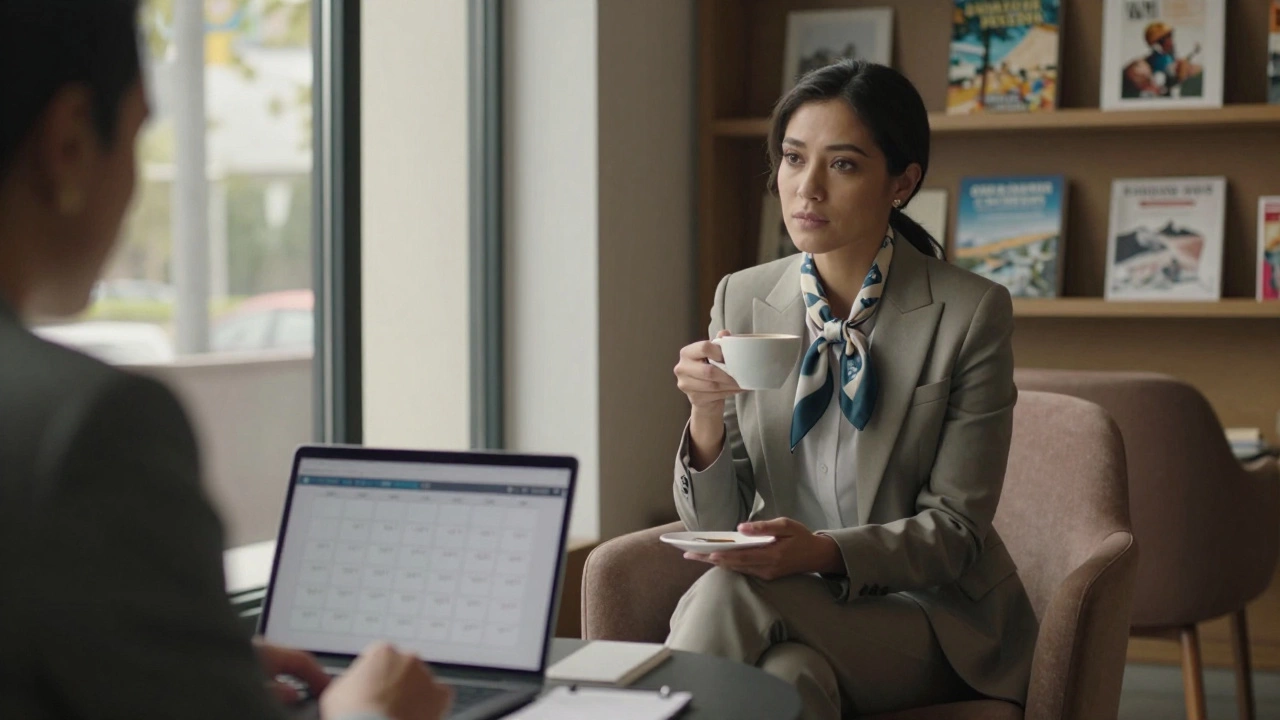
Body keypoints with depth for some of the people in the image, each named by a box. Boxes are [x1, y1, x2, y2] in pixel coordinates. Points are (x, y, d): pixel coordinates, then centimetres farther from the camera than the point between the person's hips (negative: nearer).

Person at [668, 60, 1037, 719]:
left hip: (928, 613, -2)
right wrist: (708, 416, -19)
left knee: (728, 592, -28)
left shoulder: (971, 313, -10)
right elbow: (715, 523, 2)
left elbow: (954, 528, -9)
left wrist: (824, 552, -26)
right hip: (782, 599, 2)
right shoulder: (741, 300, 2)